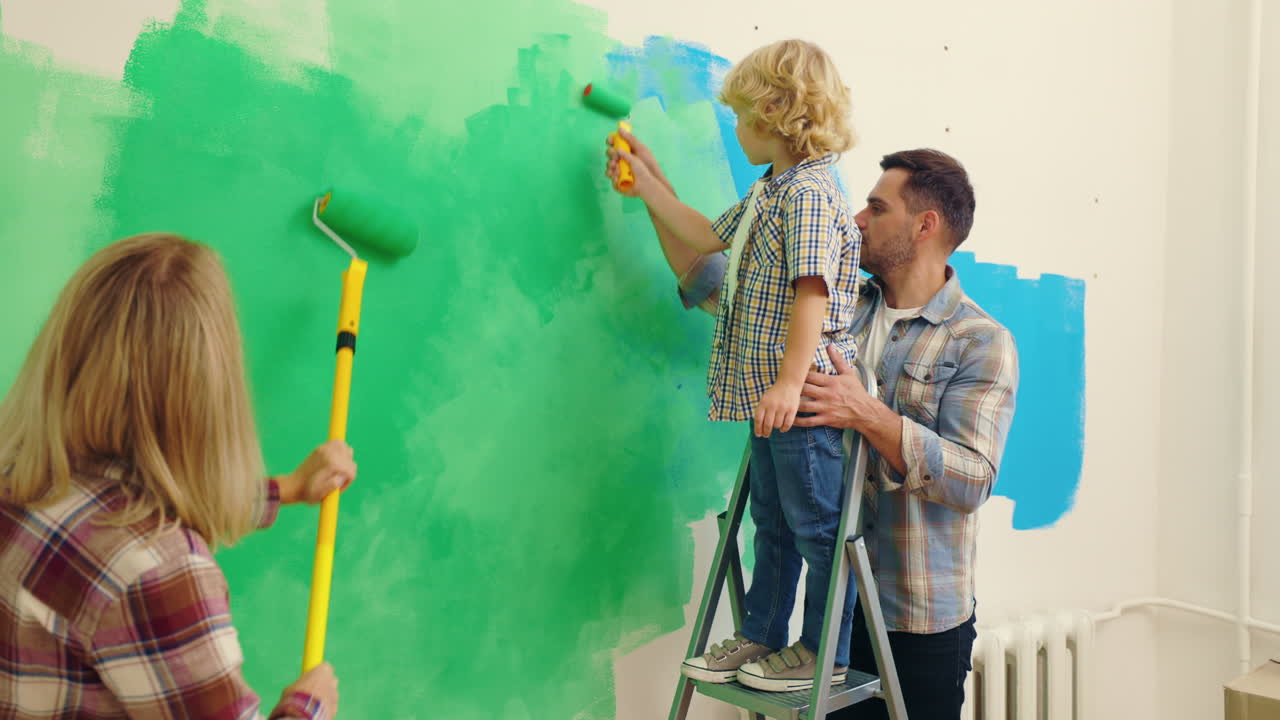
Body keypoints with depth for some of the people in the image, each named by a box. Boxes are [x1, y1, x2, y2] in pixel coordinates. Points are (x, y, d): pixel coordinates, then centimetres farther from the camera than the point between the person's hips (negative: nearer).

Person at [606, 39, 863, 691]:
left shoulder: (810, 193, -16)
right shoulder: (768, 192, 15)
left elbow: (813, 291, -26)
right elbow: (706, 236, 28)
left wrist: (790, 382, -32)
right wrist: (648, 183, 30)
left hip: (805, 397, -10)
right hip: (767, 393, 10)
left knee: (816, 523, 4)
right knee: (772, 522, 18)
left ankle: (824, 654, 19)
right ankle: (760, 634, 32)